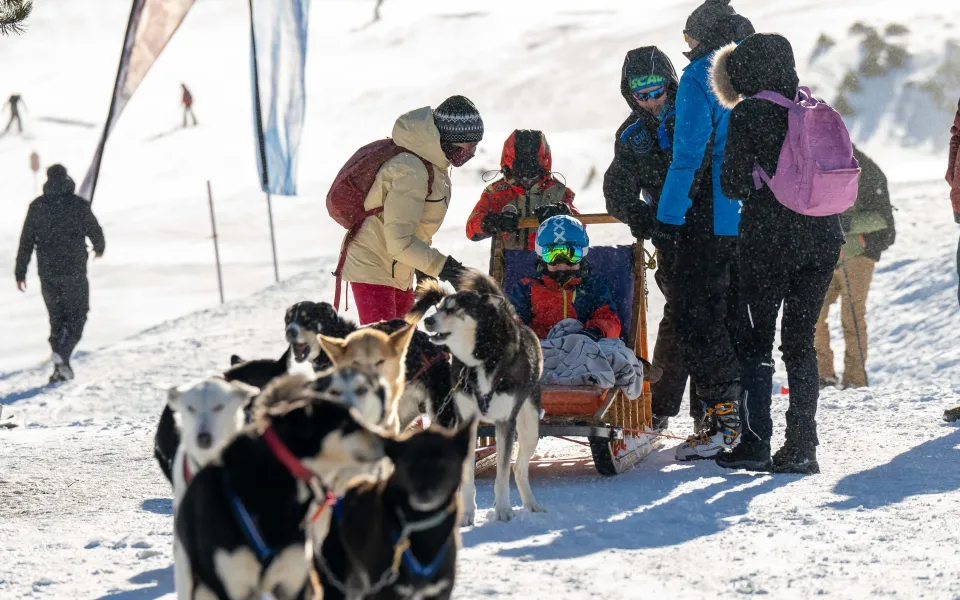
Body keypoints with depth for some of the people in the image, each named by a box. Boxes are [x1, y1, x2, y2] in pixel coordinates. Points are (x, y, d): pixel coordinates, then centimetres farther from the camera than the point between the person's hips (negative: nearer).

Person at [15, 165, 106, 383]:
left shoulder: (37, 206, -1)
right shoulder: (79, 205, -9)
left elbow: (26, 241, 0)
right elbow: (95, 232, 1)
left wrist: (20, 272, 7)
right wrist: (99, 248, 24)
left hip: (47, 272, 3)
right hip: (73, 271, -3)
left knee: (56, 317, 15)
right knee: (77, 315, 9)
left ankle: (61, 368, 14)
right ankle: (63, 353, -15)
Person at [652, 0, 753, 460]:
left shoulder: (700, 77, -9)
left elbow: (688, 155, -15)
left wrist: (666, 221, -13)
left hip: (709, 222, -7)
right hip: (756, 222, 8)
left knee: (699, 319, -3)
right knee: (739, 318, 14)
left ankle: (721, 419, -8)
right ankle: (745, 417, 17)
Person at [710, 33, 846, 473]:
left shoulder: (747, 116, -7)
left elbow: (735, 184, -8)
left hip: (768, 239, -5)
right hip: (822, 238, 5)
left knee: (755, 342, 4)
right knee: (801, 341, 10)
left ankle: (755, 444, 0)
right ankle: (801, 448, 5)